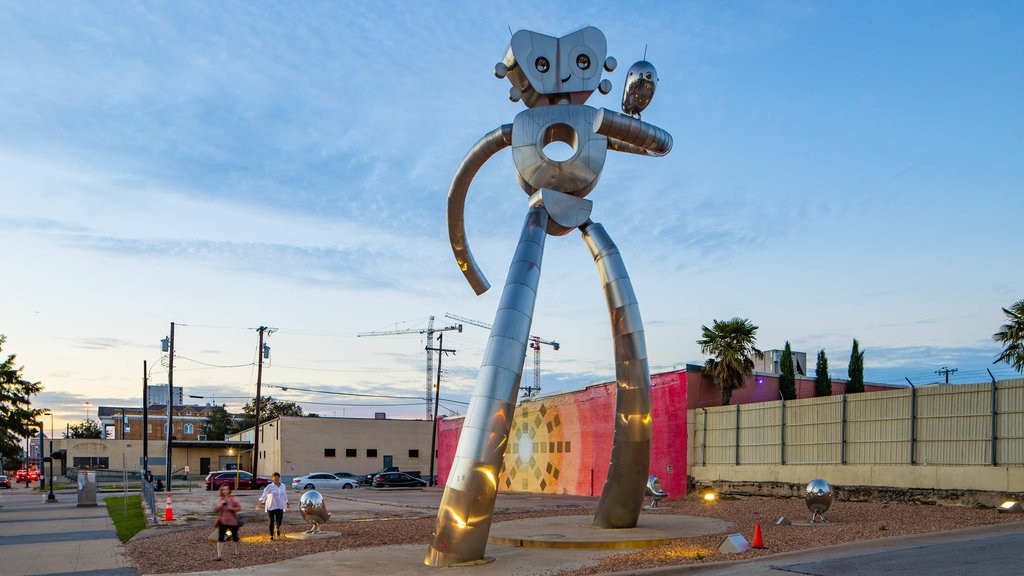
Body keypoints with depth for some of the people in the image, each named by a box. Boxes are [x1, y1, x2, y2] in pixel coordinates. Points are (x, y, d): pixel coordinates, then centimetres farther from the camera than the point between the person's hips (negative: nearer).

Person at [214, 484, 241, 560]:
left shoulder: (233, 499, -5)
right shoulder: (219, 500, 4)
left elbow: (239, 508, -6)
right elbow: (215, 509, -2)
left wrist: (231, 508, -19)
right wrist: (222, 504, -17)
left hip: (232, 521, -1)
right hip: (222, 521, 1)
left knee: (235, 537, 13)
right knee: (220, 538, -8)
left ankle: (236, 552, 34)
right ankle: (218, 554, -8)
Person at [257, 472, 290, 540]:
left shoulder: (283, 486, 7)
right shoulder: (269, 487, -8)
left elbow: (285, 496, 20)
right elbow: (264, 495, -18)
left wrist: (287, 504, 28)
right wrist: (259, 503, -32)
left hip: (280, 506, 2)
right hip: (271, 507, -2)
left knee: (279, 522, -9)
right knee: (272, 521, 3)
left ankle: (277, 529, 26)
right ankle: (271, 536, 18)